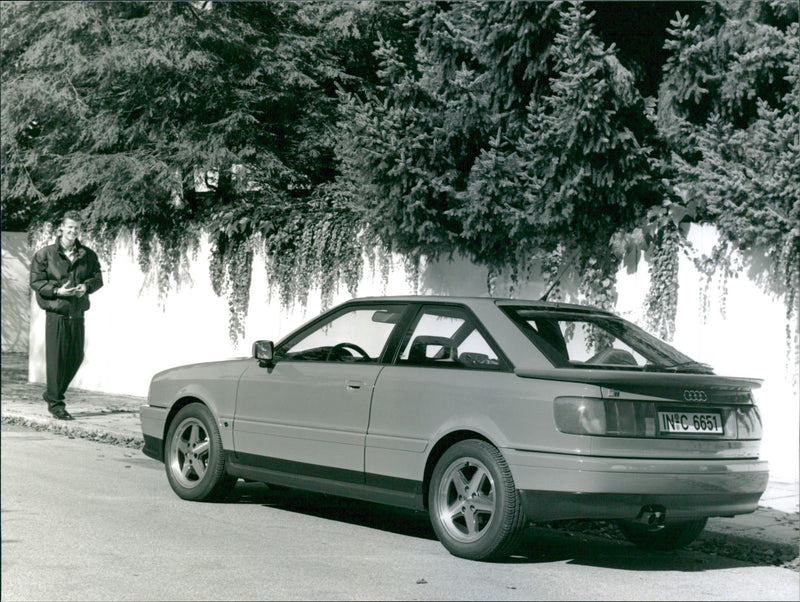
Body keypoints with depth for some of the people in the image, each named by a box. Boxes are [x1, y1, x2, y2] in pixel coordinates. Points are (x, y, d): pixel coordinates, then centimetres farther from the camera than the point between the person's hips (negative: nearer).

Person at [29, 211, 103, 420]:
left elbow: (98, 277, 12)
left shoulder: (87, 255, 8)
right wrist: (57, 291, -16)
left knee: (76, 357, 9)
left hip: (77, 314, 4)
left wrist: (87, 286, -9)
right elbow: (36, 281, -3)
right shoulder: (45, 254, -3)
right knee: (56, 357, -4)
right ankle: (55, 403, 5)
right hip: (56, 314, -4)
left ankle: (53, 394, 28)